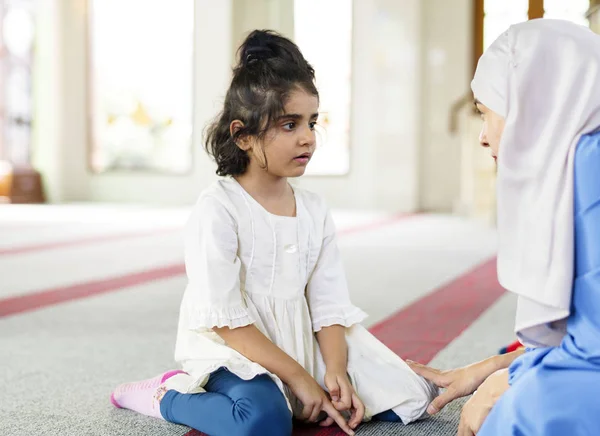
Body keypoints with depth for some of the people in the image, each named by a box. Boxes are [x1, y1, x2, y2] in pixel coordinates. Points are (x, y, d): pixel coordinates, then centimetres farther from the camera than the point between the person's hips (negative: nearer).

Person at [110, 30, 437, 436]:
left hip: (299, 344, 7)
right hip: (233, 349, -7)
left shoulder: (314, 210, 5)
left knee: (413, 395, 1)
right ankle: (168, 395, -7)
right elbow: (226, 321, -18)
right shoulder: (218, 210, -15)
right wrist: (298, 377, -18)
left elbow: (328, 307, 2)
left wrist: (336, 370, -16)